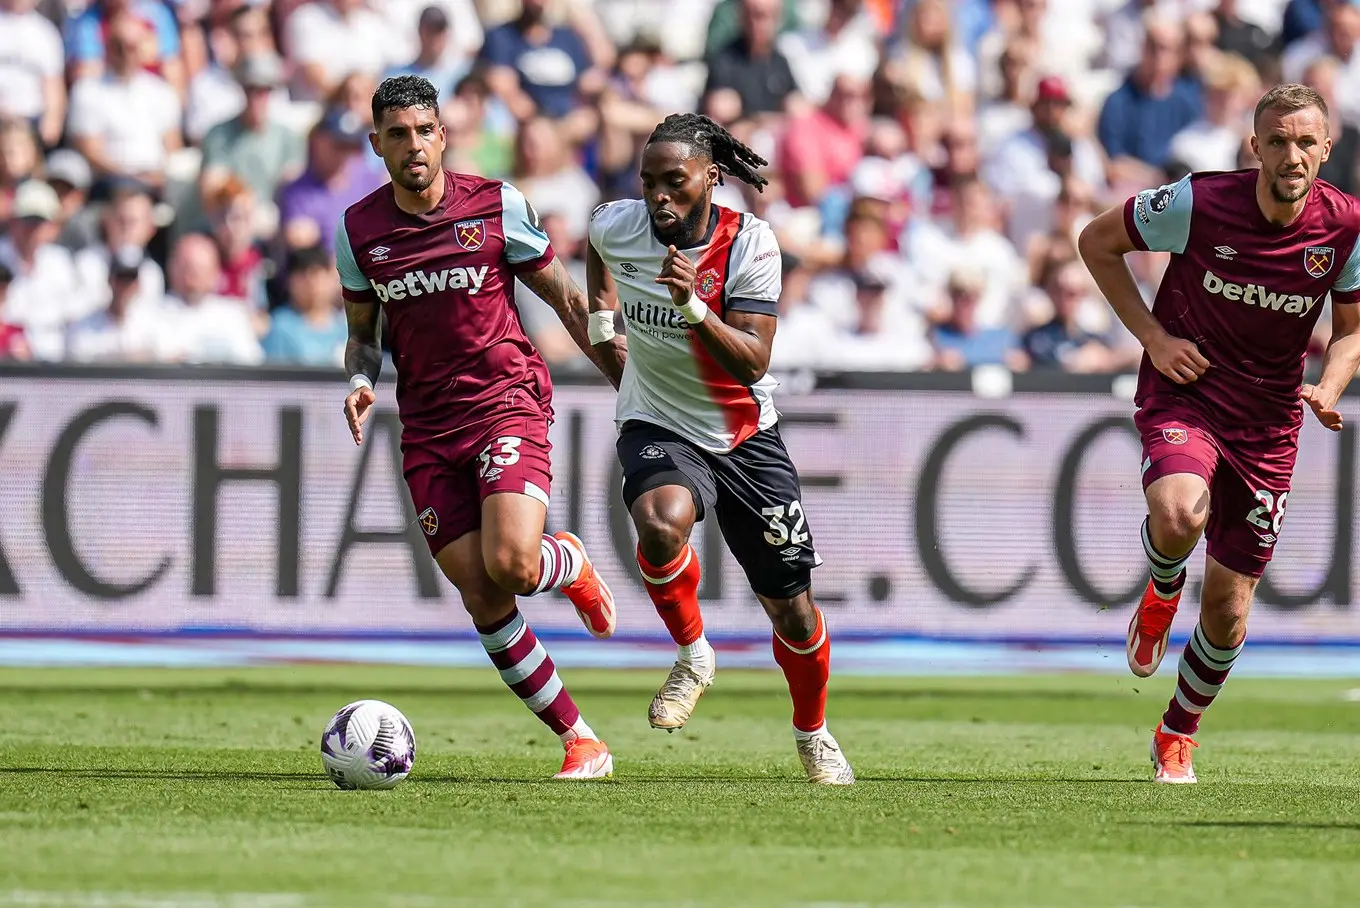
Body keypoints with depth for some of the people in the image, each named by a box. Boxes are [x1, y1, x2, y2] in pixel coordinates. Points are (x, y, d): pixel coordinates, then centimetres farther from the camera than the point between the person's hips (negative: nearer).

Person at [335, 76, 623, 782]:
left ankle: (570, 563, 15)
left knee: (510, 563, -24)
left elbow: (563, 296, 6)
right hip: (427, 428, 3)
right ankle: (580, 740, 6)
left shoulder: (496, 205, -3)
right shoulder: (358, 229, 5)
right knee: (481, 598, -5)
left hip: (508, 403, -3)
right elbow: (362, 331, 17)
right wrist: (361, 381, -5)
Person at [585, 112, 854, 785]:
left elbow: (753, 363, -24)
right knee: (661, 523, -36)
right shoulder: (616, 226, -10)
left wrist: (693, 305, -37)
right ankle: (692, 655, -9)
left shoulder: (749, 243, -17)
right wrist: (602, 320, 17)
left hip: (744, 434, 0)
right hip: (657, 427, 0)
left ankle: (812, 733, 33)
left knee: (793, 610, 4)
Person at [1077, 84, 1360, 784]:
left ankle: (1177, 734, 33)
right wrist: (1152, 335, -9)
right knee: (1179, 514, -36)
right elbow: (1096, 241, -1)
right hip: (1185, 390, -3)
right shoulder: (1197, 204, -16)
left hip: (1268, 423, 3)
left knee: (1227, 614, 5)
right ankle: (1162, 593, 2)